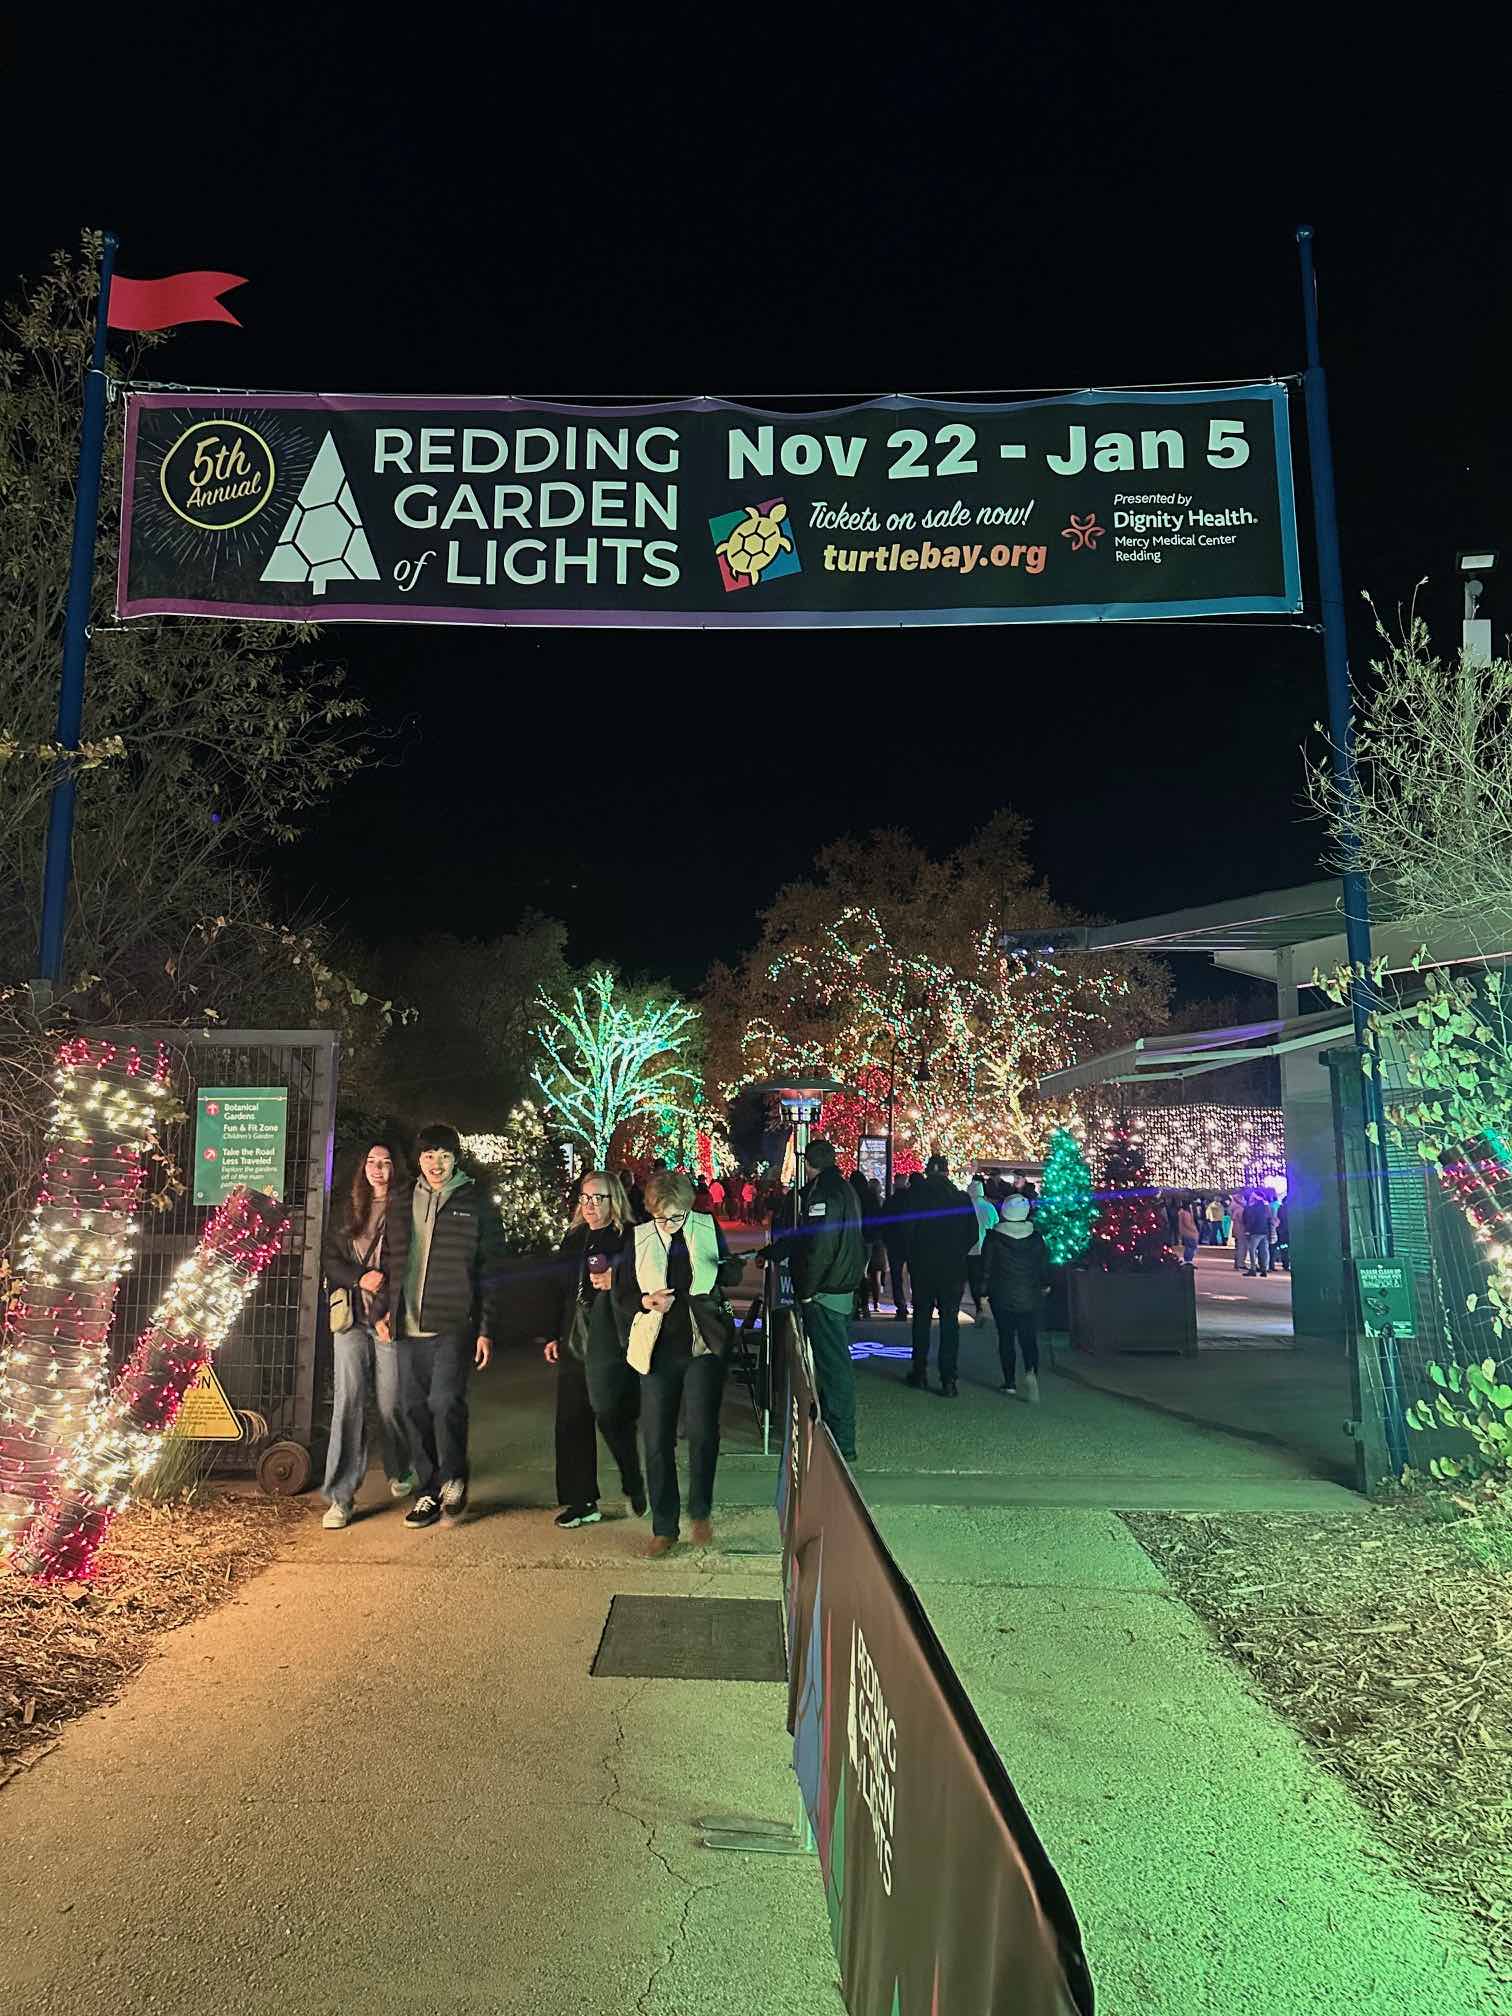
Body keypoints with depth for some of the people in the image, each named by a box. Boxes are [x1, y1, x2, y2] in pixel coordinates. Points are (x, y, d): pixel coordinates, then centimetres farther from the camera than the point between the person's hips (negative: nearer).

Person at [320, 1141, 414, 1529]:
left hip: (391, 1318, -2)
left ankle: (400, 1472, 32)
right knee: (348, 1400, -5)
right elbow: (330, 1260, 9)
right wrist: (360, 1278, -9)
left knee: (390, 1404, 5)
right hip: (351, 1319, 2)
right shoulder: (346, 1210, 12)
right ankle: (340, 1497, -2)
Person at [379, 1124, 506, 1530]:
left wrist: (487, 1329, -7)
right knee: (416, 1409, 8)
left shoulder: (476, 1203, 0)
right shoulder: (400, 1202, 12)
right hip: (409, 1327, 5)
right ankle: (427, 1492, 21)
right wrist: (386, 1310, 8)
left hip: (454, 1324, -4)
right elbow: (391, 1262, 20)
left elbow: (491, 1272, -2)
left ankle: (453, 1479, 4)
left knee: (445, 1400, -17)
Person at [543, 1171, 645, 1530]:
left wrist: (616, 1282, -24)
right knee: (571, 1423, 7)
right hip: (573, 1343, 7)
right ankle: (582, 1502, 18)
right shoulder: (573, 1238, 14)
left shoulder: (630, 1237, -6)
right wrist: (555, 1336, 17)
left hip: (609, 1345, -7)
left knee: (612, 1418, -5)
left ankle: (634, 1485, 21)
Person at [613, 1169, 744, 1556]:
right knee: (657, 1442, 4)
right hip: (658, 1350, 1)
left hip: (704, 1347, -1)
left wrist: (734, 1268, -9)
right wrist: (647, 1301, -16)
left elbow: (730, 1277, 14)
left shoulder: (708, 1229, 2)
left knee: (703, 1433, -9)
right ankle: (664, 1528, 20)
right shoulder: (638, 1239, 1)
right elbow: (620, 1295, 4)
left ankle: (700, 1513, 15)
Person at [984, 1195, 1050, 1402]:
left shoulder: (994, 1237, -7)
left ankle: (1010, 1381, 12)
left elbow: (987, 1267, -5)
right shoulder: (1036, 1237, -2)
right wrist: (1045, 1285, 23)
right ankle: (1031, 1372, -19)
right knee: (1029, 1339, 6)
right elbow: (1045, 1264, 6)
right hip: (1030, 1297, 1)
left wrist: (983, 1294, 4)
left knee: (1006, 1339, 10)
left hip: (1002, 1297, -1)